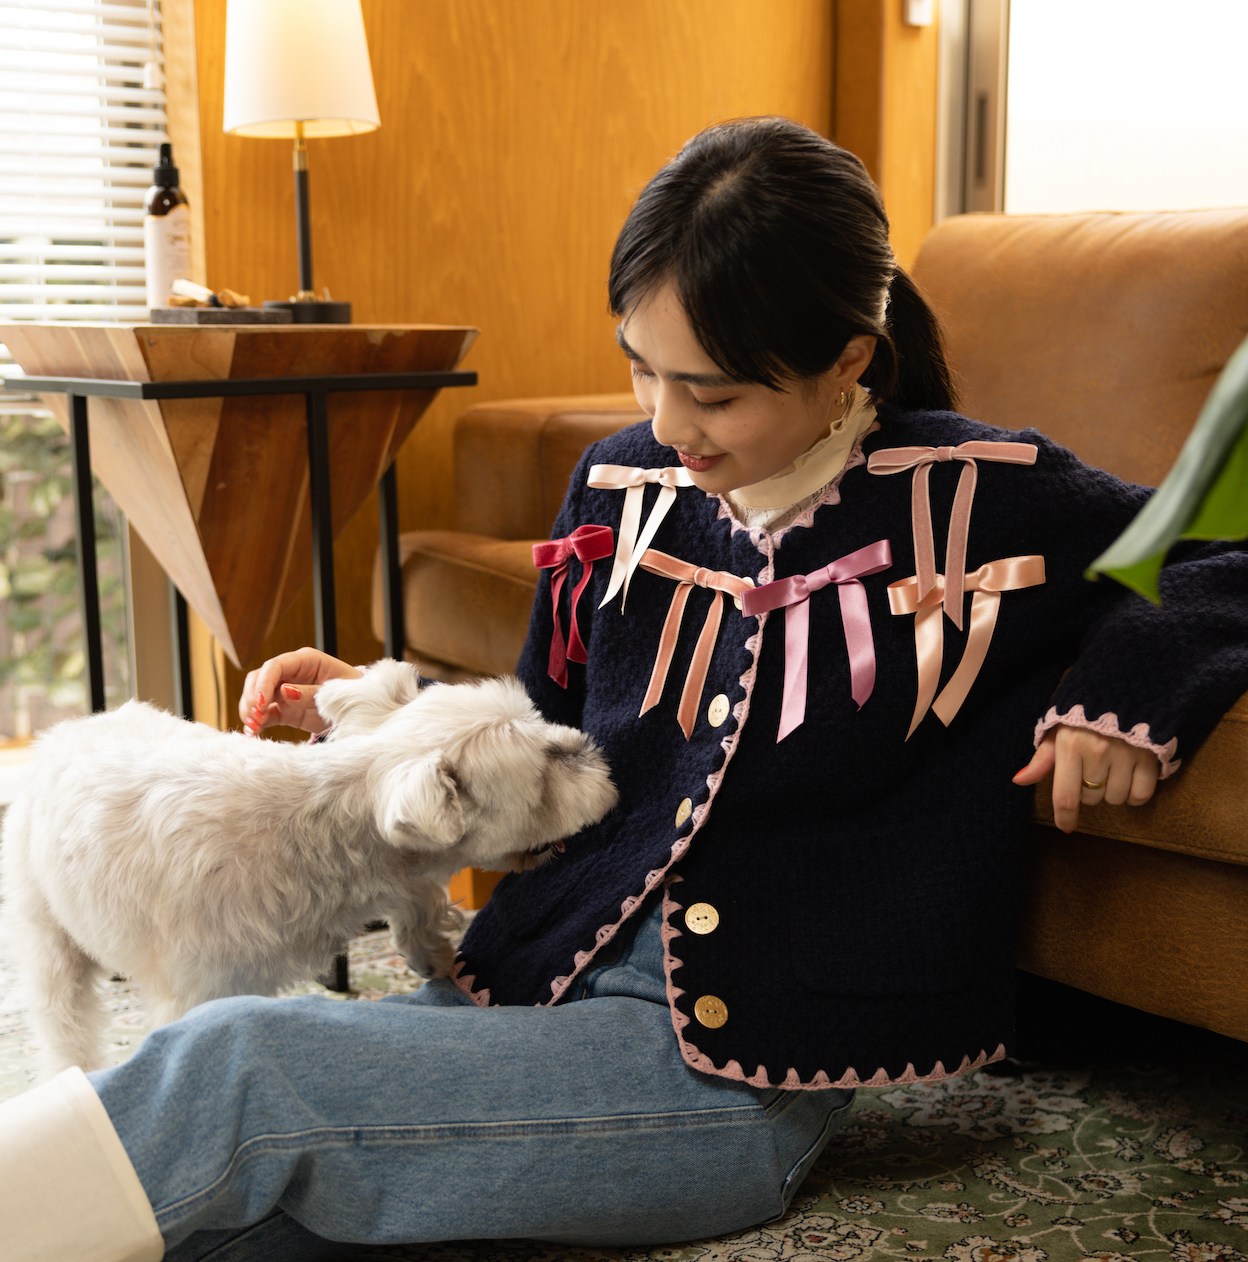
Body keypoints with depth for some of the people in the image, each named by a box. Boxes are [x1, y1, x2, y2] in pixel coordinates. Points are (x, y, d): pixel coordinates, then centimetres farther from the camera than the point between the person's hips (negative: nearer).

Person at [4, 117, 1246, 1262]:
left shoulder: (981, 498, -7)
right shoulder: (623, 485, 6)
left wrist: (1124, 688, -12)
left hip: (741, 1066, -4)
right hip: (553, 972, 5)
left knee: (231, 1069, -21)